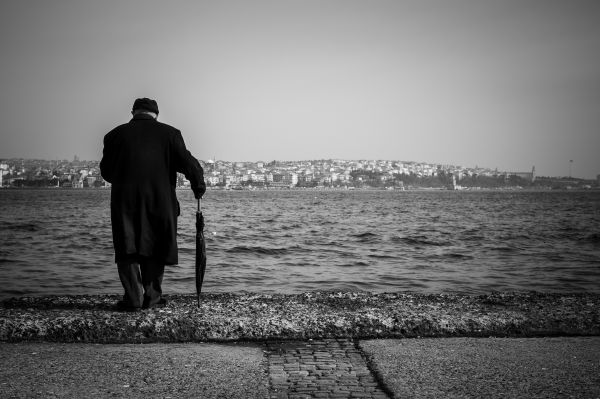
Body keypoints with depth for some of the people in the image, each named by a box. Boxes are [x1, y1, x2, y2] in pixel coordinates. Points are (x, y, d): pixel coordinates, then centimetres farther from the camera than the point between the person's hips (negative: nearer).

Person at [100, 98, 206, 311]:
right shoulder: (169, 133, 4)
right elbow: (187, 163, -2)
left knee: (128, 249, 5)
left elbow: (105, 171, 11)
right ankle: (152, 296, 12)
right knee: (155, 248, 11)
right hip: (160, 201, 0)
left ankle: (133, 297, -3)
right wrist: (199, 185, 13)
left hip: (125, 200, 0)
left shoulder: (116, 134, 7)